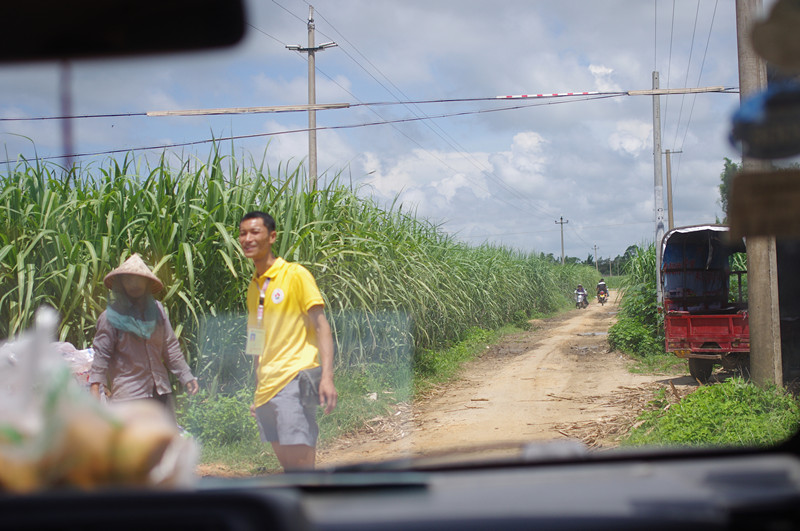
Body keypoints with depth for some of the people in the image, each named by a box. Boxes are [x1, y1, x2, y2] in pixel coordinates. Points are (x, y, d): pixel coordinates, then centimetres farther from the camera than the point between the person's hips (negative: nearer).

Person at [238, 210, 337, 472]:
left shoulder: (295, 274, -3)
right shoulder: (253, 286, 17)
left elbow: (321, 326, -8)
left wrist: (327, 377, -19)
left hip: (294, 378, -7)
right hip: (267, 386, 7)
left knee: (301, 464, -13)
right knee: (287, 465, 7)